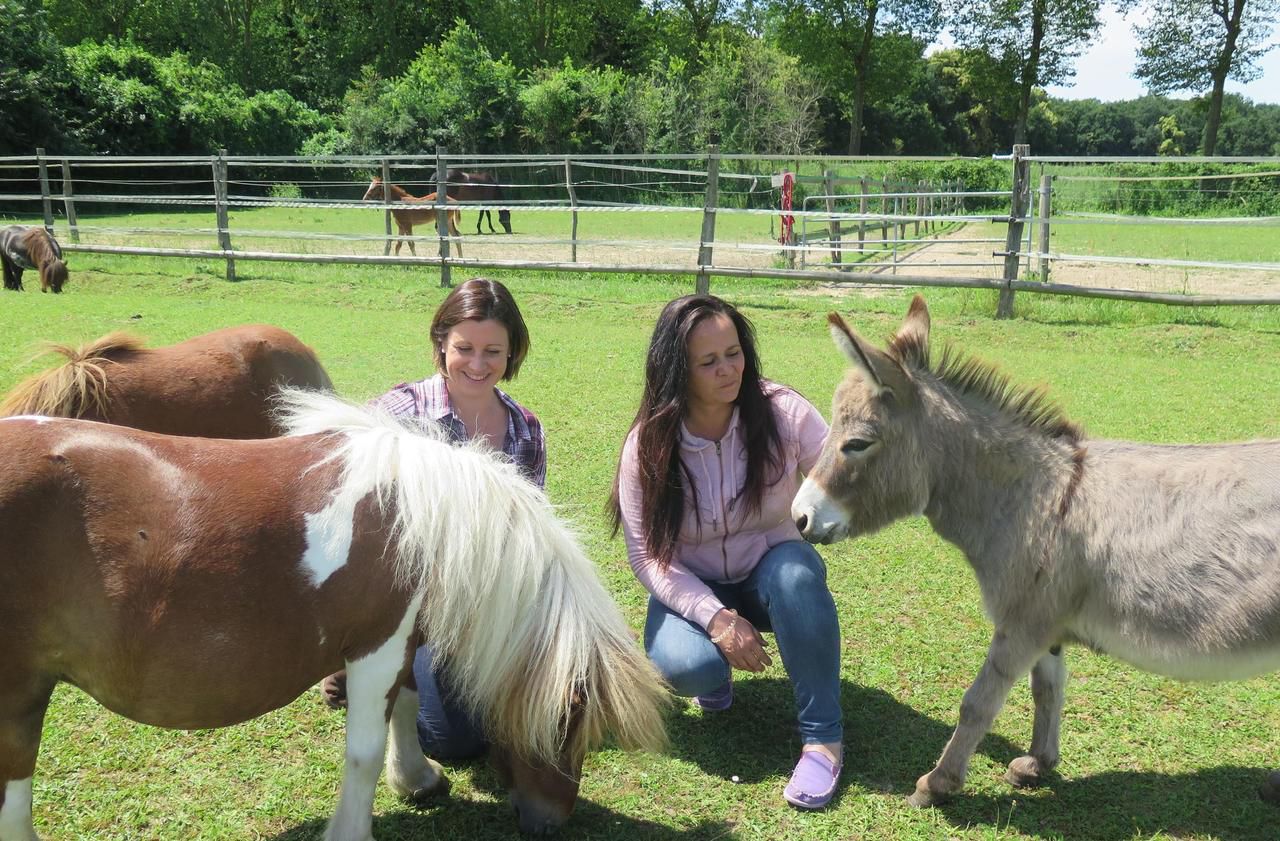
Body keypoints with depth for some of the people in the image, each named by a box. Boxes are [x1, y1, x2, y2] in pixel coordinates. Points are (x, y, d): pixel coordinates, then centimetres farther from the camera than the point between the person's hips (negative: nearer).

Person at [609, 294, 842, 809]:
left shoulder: (782, 413, -18)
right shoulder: (648, 444, -17)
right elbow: (646, 555, -14)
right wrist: (715, 617, -27)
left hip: (768, 573, 1)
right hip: (691, 587, 0)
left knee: (796, 570, -37)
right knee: (687, 666, -33)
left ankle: (822, 737, -21)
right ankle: (716, 671, 8)